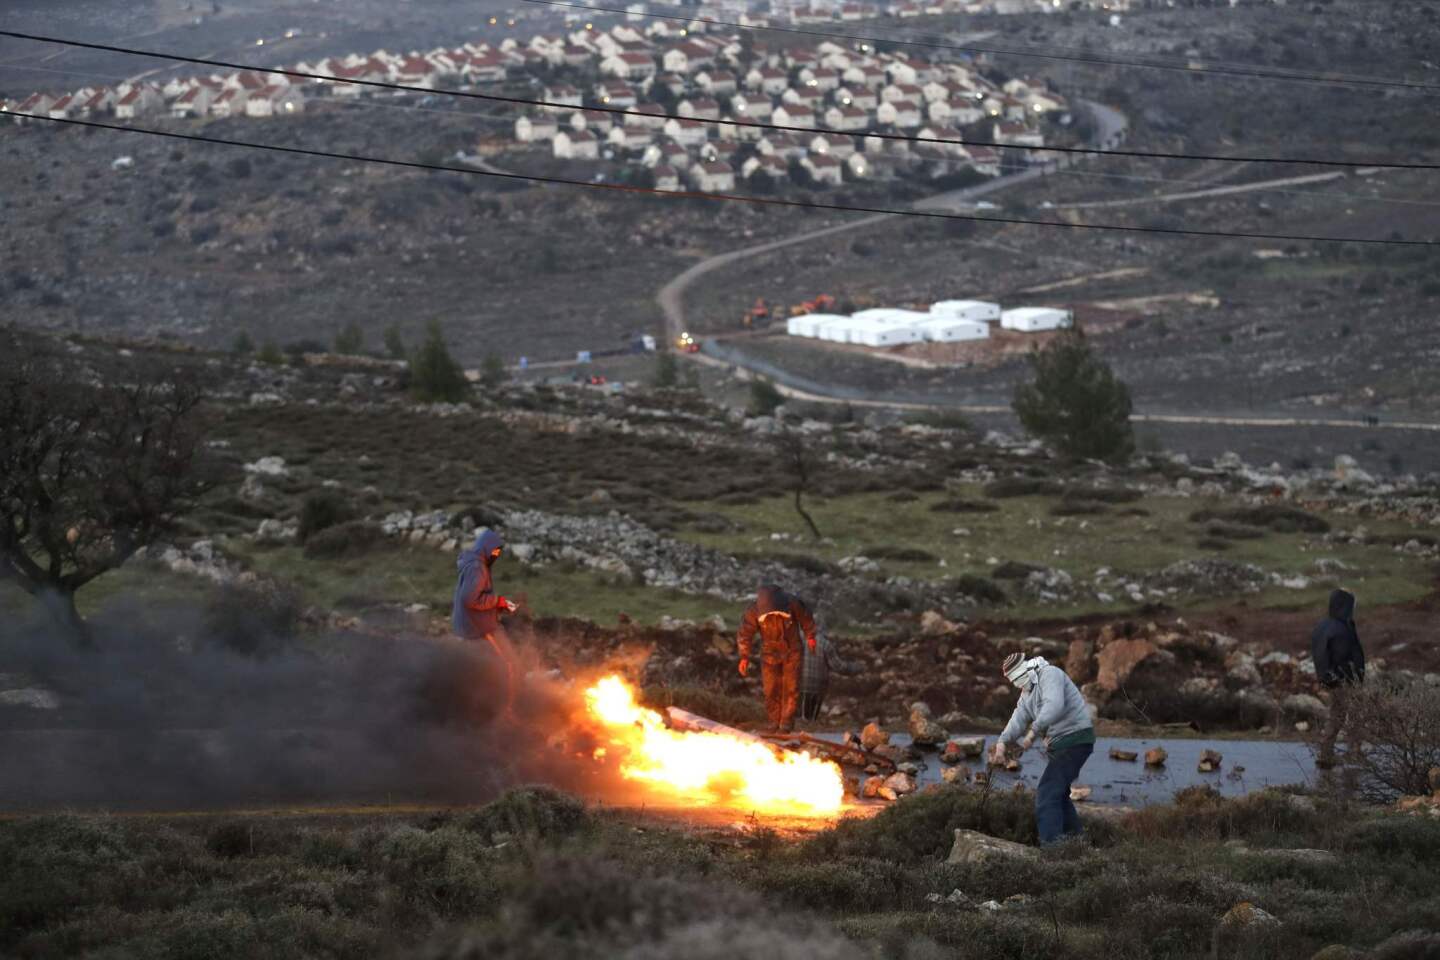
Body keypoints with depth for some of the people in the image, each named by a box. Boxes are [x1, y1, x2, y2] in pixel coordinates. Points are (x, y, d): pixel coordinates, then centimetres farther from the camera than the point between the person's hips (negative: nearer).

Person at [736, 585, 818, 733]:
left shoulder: (792, 603, -24)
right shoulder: (754, 611, -23)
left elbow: (806, 618, -2)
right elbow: (745, 633, -10)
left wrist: (810, 636, 10)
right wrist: (744, 657, -10)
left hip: (791, 651, -1)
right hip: (770, 653, 1)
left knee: (791, 687, -4)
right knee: (771, 688, 0)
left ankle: (787, 722, 3)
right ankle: (774, 722, 12)